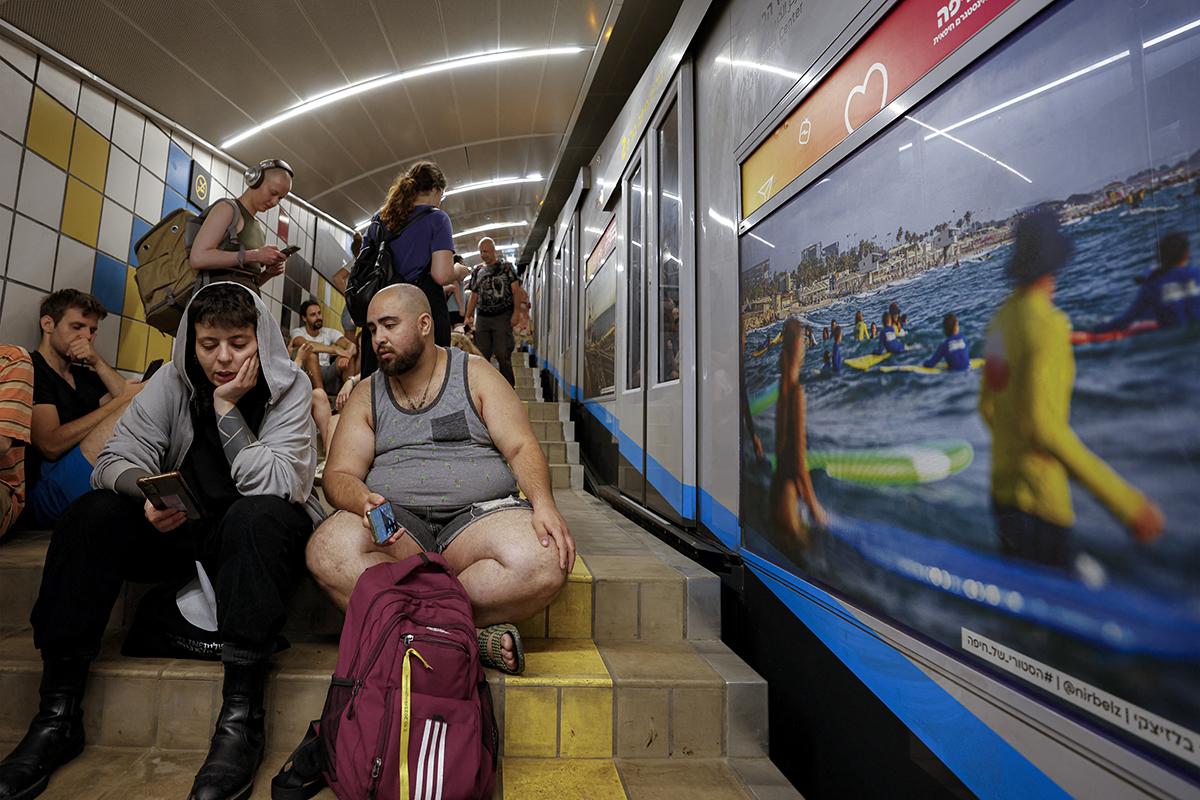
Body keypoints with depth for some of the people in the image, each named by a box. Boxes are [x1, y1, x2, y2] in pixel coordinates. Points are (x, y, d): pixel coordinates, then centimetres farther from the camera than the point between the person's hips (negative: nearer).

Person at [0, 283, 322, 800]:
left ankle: (240, 717, -33)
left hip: (255, 534, -4)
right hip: (178, 525, 4)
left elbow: (273, 485, -21)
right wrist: (146, 493, -29)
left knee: (258, 515, -36)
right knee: (93, 512, -18)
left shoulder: (289, 388, -11)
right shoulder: (173, 381, 0)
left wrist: (228, 409, -23)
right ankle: (58, 713, -11)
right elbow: (116, 460, -7)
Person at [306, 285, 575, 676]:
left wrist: (543, 502, -19)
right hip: (396, 522, 3)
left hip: (480, 512, -2)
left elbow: (521, 448, 1)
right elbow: (339, 475, 7)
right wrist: (364, 503, -18)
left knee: (544, 559, -31)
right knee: (328, 549, -30)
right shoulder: (366, 395, 15)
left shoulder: (475, 374, 9)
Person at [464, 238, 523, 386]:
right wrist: (468, 316, 8)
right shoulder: (477, 271, 15)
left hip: (503, 316, -4)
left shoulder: (506, 267, 4)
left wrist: (516, 312, -13)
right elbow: (474, 296, 17)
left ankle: (508, 387, 6)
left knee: (503, 355, -5)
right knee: (481, 355, 4)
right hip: (482, 317, 4)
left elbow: (516, 290, -2)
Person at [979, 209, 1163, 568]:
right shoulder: (1048, 324, -17)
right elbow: (1044, 423, -24)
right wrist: (1126, 501, -22)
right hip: (1038, 501, -8)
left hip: (1002, 492, 8)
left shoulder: (1002, 318, 6)